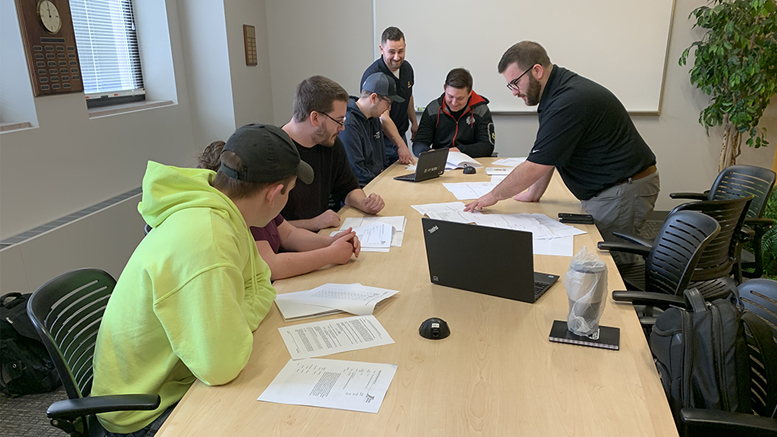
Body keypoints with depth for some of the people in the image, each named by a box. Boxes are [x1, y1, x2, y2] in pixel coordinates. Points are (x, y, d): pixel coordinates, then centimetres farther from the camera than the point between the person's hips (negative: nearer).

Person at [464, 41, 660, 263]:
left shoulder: (568, 102, -24)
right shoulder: (557, 91, 8)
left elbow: (535, 167, -21)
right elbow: (545, 158, 15)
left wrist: (493, 196, -10)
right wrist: (533, 194, 17)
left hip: (624, 192, -10)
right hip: (607, 189, 10)